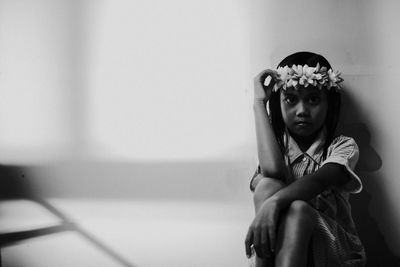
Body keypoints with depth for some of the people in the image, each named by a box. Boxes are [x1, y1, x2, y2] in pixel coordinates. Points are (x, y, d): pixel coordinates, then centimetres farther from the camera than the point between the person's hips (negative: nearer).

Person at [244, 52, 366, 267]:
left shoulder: (342, 146, 2)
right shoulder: (276, 146, 6)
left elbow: (320, 180, -22)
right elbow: (272, 170, -22)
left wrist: (274, 202, -43)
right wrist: (259, 103, -11)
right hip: (278, 246, 2)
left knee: (297, 209, -33)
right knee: (267, 186, -25)